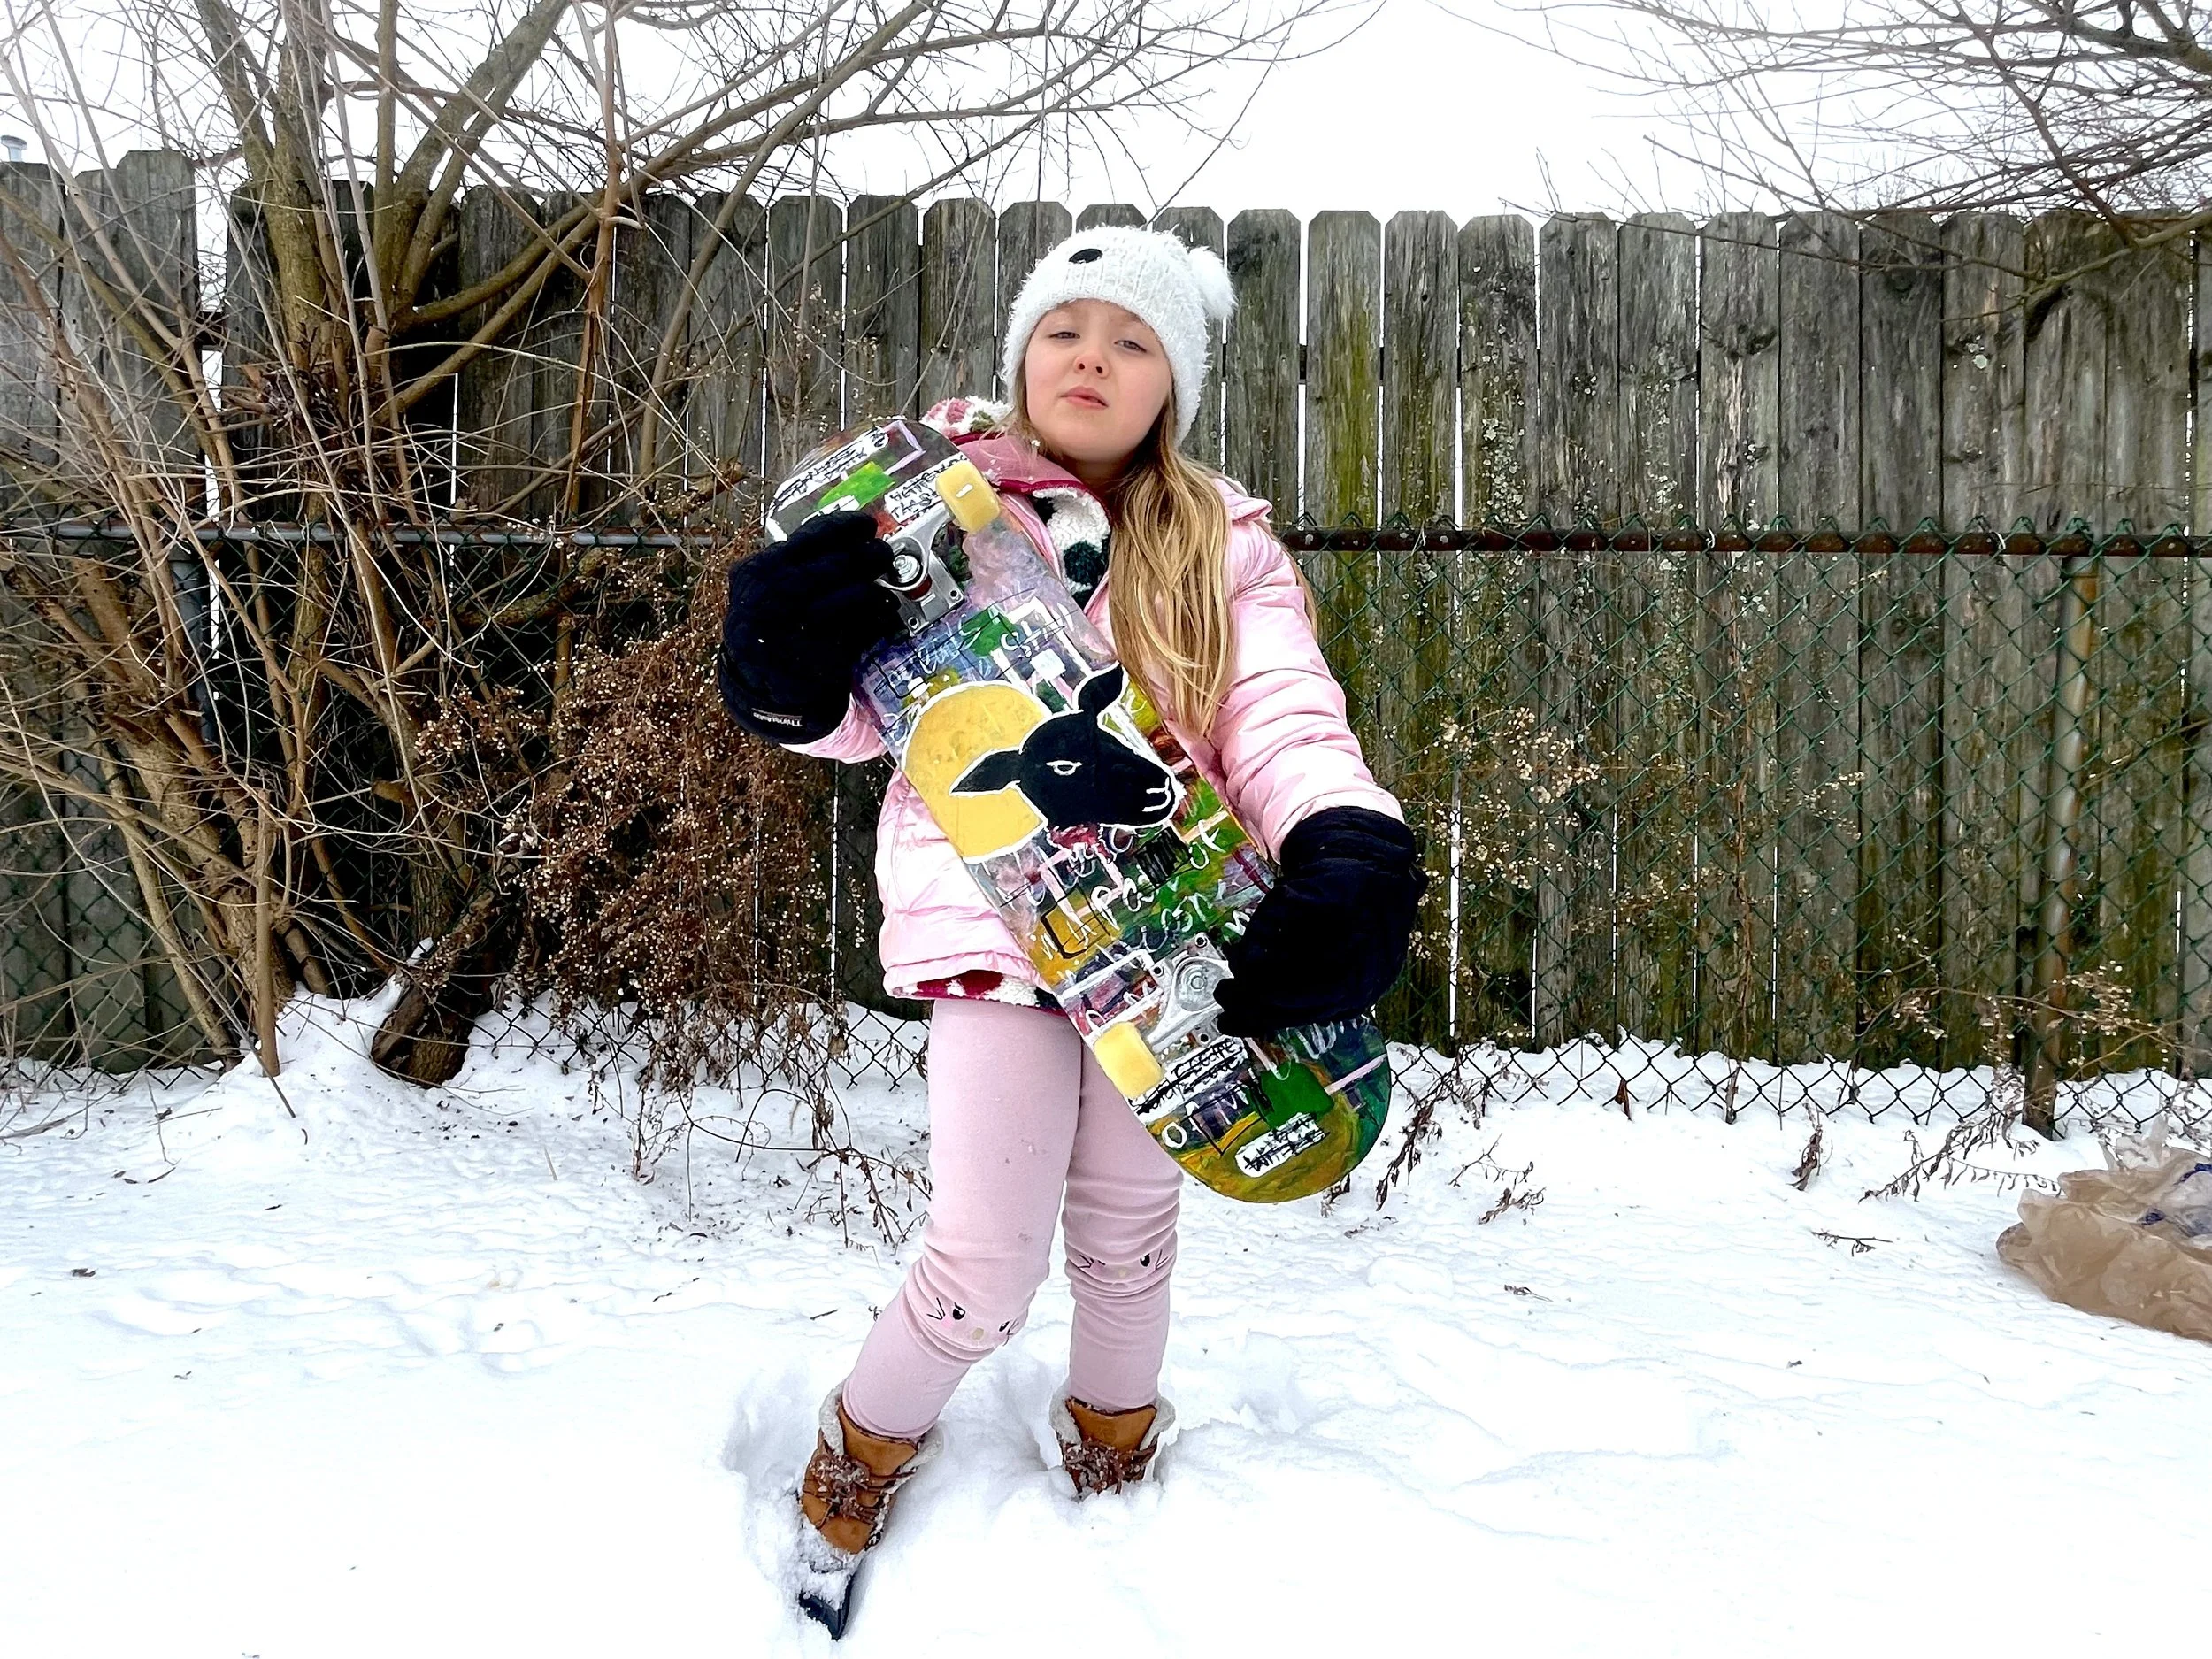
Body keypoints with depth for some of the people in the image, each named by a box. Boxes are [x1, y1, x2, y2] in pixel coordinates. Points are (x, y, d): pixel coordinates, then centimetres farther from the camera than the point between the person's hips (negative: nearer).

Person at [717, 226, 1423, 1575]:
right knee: (987, 1266, -3)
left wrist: (1352, 853, -28)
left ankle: (1114, 1452, 45)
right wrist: (792, 675, -21)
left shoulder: (1220, 543, 5)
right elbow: (863, 711, 3)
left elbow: (1284, 713, -8)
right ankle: (865, 1450, 27)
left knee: (1128, 1229, 17)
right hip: (993, 919, -2)